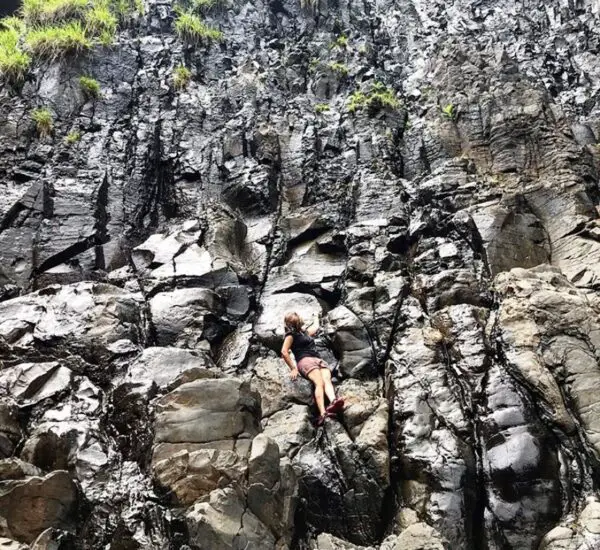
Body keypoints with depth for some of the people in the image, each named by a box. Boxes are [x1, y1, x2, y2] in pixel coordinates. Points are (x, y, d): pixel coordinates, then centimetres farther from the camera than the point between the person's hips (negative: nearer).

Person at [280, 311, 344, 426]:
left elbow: (316, 326, 54)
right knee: (319, 383, -33)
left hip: (319, 360, 6)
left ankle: (333, 402, -58)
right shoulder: (291, 335, 10)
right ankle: (322, 413, -54)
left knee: (327, 380, -28)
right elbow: (284, 352, -1)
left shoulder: (305, 332, 33)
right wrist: (293, 368, -9)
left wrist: (316, 318, 72)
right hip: (305, 360, -6)